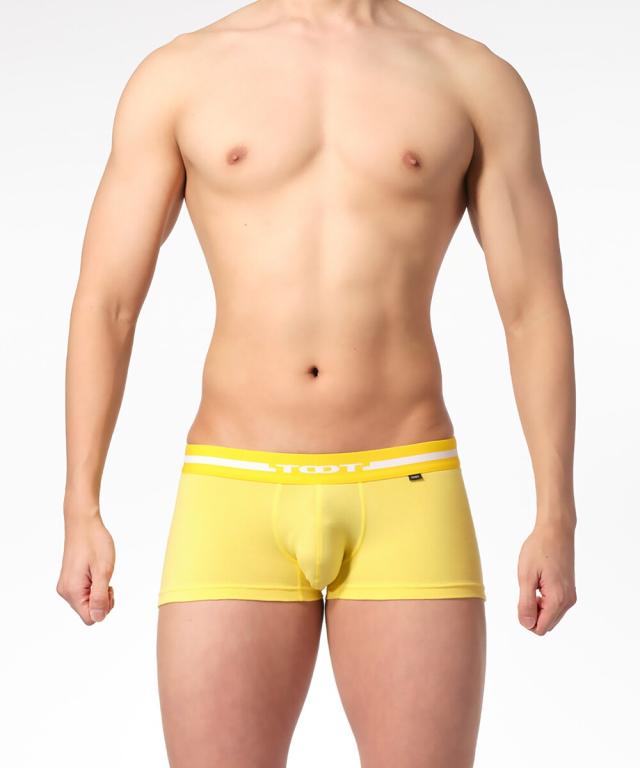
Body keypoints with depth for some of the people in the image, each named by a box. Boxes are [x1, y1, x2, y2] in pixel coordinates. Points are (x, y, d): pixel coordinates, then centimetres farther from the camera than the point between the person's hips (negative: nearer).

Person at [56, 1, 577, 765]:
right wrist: (80, 514, -1)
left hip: (408, 503, 1)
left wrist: (557, 518, -2)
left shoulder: (477, 80, 5)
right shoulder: (177, 77, 5)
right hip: (235, 504, 0)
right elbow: (104, 302, 4)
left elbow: (534, 309, 4)